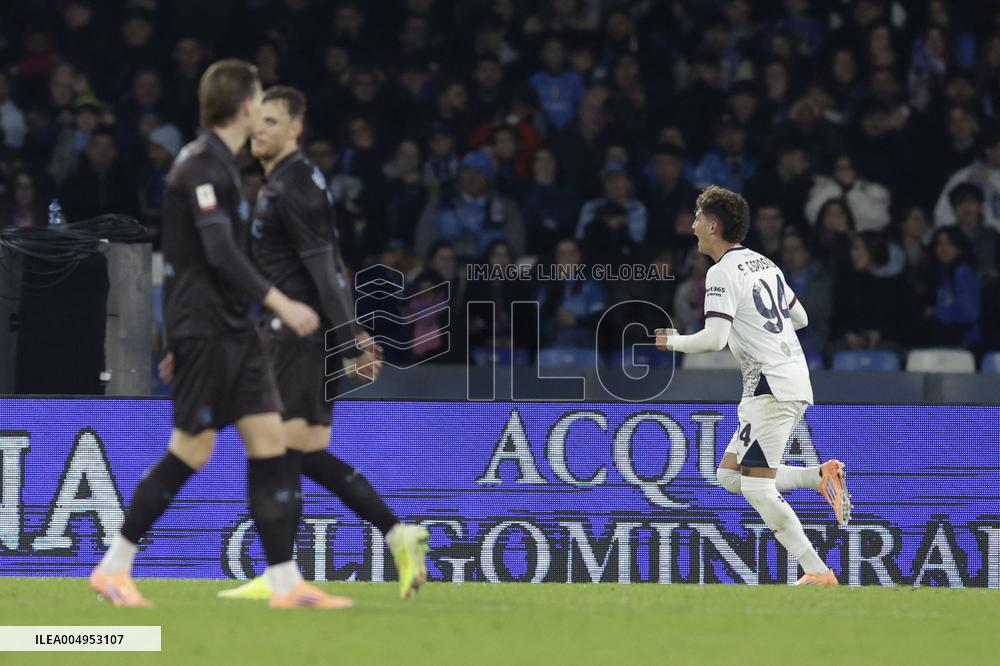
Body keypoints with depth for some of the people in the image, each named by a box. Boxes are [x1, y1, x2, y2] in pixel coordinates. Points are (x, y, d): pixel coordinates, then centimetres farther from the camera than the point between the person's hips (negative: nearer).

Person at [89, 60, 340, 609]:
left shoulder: (216, 163, 17)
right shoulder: (203, 165, -14)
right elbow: (222, 255, -22)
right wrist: (280, 303, -23)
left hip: (232, 328, 9)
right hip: (203, 329, -9)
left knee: (269, 438, 1)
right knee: (191, 451, -7)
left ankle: (286, 583, -2)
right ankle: (113, 568, 4)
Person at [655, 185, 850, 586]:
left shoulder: (723, 272, -11)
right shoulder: (764, 263, 17)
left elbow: (714, 339, -19)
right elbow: (800, 318, 24)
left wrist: (674, 341, -2)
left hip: (771, 385, -9)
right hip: (793, 380, 9)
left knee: (756, 488, -9)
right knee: (729, 476, 11)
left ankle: (818, 572, -11)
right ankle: (821, 477, 2)